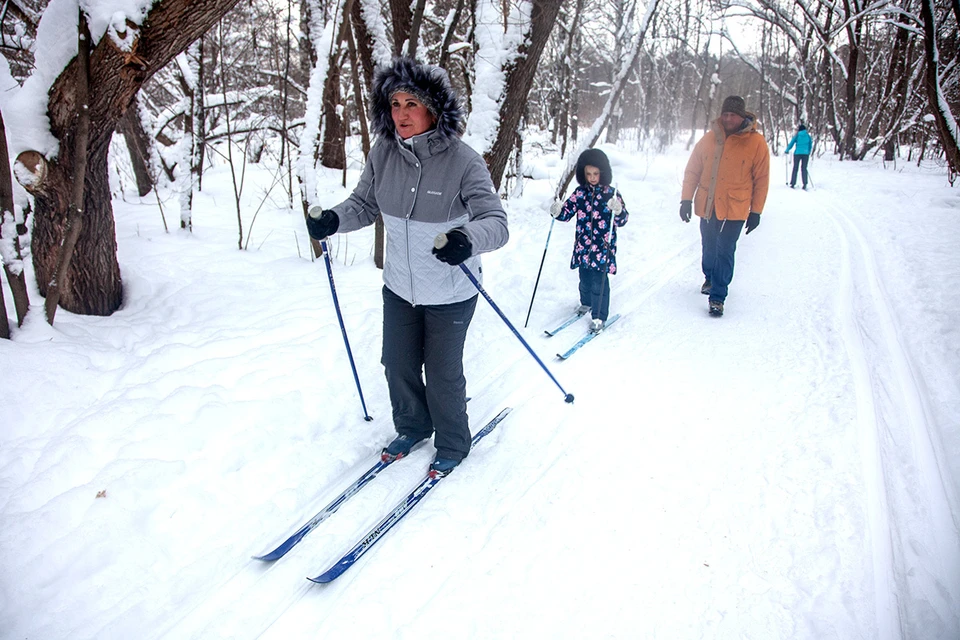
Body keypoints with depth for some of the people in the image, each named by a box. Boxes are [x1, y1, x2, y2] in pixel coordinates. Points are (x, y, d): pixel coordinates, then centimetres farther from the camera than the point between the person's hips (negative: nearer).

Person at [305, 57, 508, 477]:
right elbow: (364, 204, 4)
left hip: (451, 293, -5)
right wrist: (333, 219, -16)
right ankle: (412, 427, 47)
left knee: (443, 373, 9)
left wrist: (468, 238, -48)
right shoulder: (383, 154, -8)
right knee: (398, 365, 19)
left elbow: (496, 221, -27)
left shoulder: (462, 161, -22)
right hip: (399, 287, 5)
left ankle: (453, 445, 36)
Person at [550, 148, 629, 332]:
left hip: (603, 246, -3)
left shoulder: (611, 193, -5)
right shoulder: (580, 193, 3)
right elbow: (567, 212, 4)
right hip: (583, 246, 4)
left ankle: (599, 316, 7)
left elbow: (621, 221, -8)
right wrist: (557, 211, -18)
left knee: (599, 281, -5)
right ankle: (586, 302, 42)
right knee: (585, 278, 16)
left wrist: (618, 211, -30)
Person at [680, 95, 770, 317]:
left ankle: (717, 297, 2)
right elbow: (692, 170, 7)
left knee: (725, 252, -7)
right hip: (707, 207, 3)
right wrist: (686, 199, 1)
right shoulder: (709, 138, 1)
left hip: (734, 210, -3)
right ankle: (710, 278, 44)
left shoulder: (756, 143, -6)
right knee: (709, 248, 18)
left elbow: (761, 180, -1)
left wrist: (756, 212, -2)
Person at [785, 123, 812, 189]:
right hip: (805, 154, 2)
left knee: (795, 168, 6)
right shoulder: (808, 135, 6)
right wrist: (808, 152, 28)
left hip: (797, 153, -2)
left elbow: (791, 144, 0)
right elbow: (810, 145, 13)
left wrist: (787, 150, 15)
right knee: (804, 169, 5)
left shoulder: (796, 135, -2)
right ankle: (805, 185, -3)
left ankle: (793, 184, 7)